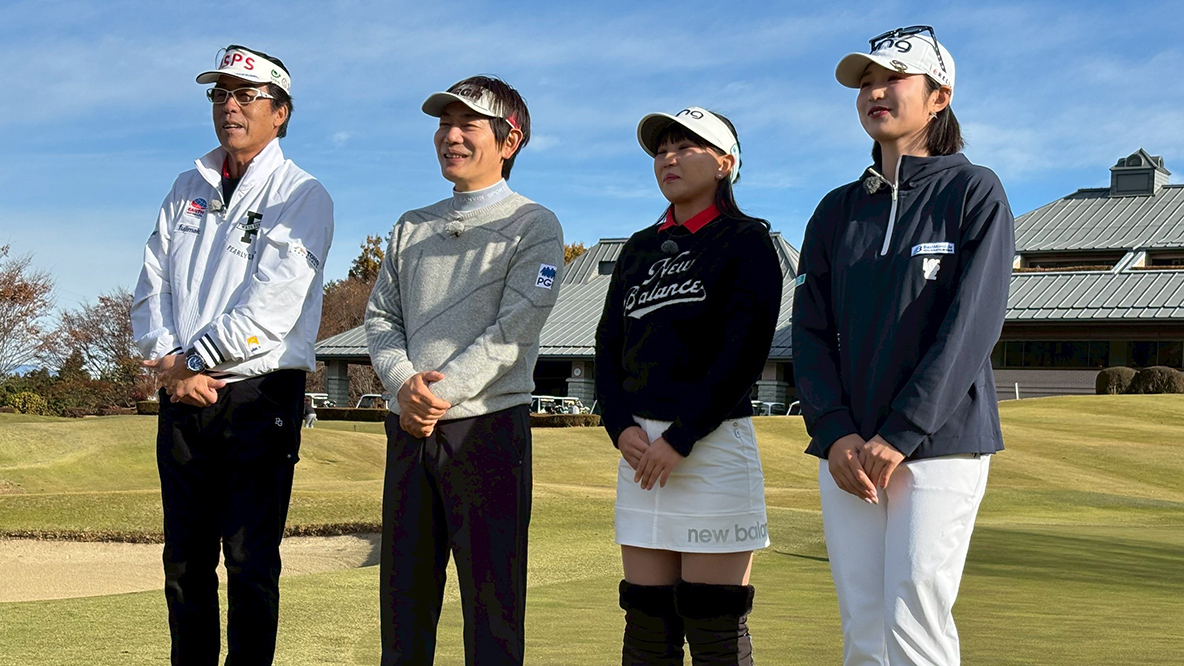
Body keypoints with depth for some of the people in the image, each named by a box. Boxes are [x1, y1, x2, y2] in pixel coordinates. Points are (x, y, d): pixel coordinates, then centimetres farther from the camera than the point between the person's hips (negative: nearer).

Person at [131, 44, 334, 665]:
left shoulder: (301, 195, -3)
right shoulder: (188, 189, 16)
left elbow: (272, 307, -14)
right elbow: (151, 288, 10)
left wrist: (194, 358, -11)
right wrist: (171, 364, -7)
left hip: (259, 397, -5)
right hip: (184, 397, 6)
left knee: (250, 562, -3)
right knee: (184, 557, 9)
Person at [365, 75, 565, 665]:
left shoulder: (534, 226, 1)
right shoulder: (413, 228, 19)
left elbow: (515, 328, -10)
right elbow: (380, 315, 11)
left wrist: (443, 393, -17)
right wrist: (404, 383, -9)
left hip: (488, 424, -5)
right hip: (408, 427, 5)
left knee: (492, 594, -2)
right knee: (403, 589, 8)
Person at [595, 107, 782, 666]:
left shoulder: (745, 241, 1)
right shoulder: (640, 249, 19)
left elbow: (745, 351, -10)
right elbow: (608, 346, 13)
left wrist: (681, 438, -15)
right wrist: (622, 428, -5)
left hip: (713, 443, -6)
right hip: (640, 449, 6)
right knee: (646, 619, 5)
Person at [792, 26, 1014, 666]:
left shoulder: (973, 193, -1)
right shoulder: (837, 211, 14)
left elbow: (971, 325, -10)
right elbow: (810, 331, 9)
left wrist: (900, 436, -16)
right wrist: (834, 434, -7)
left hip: (941, 444, -5)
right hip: (847, 448, 5)